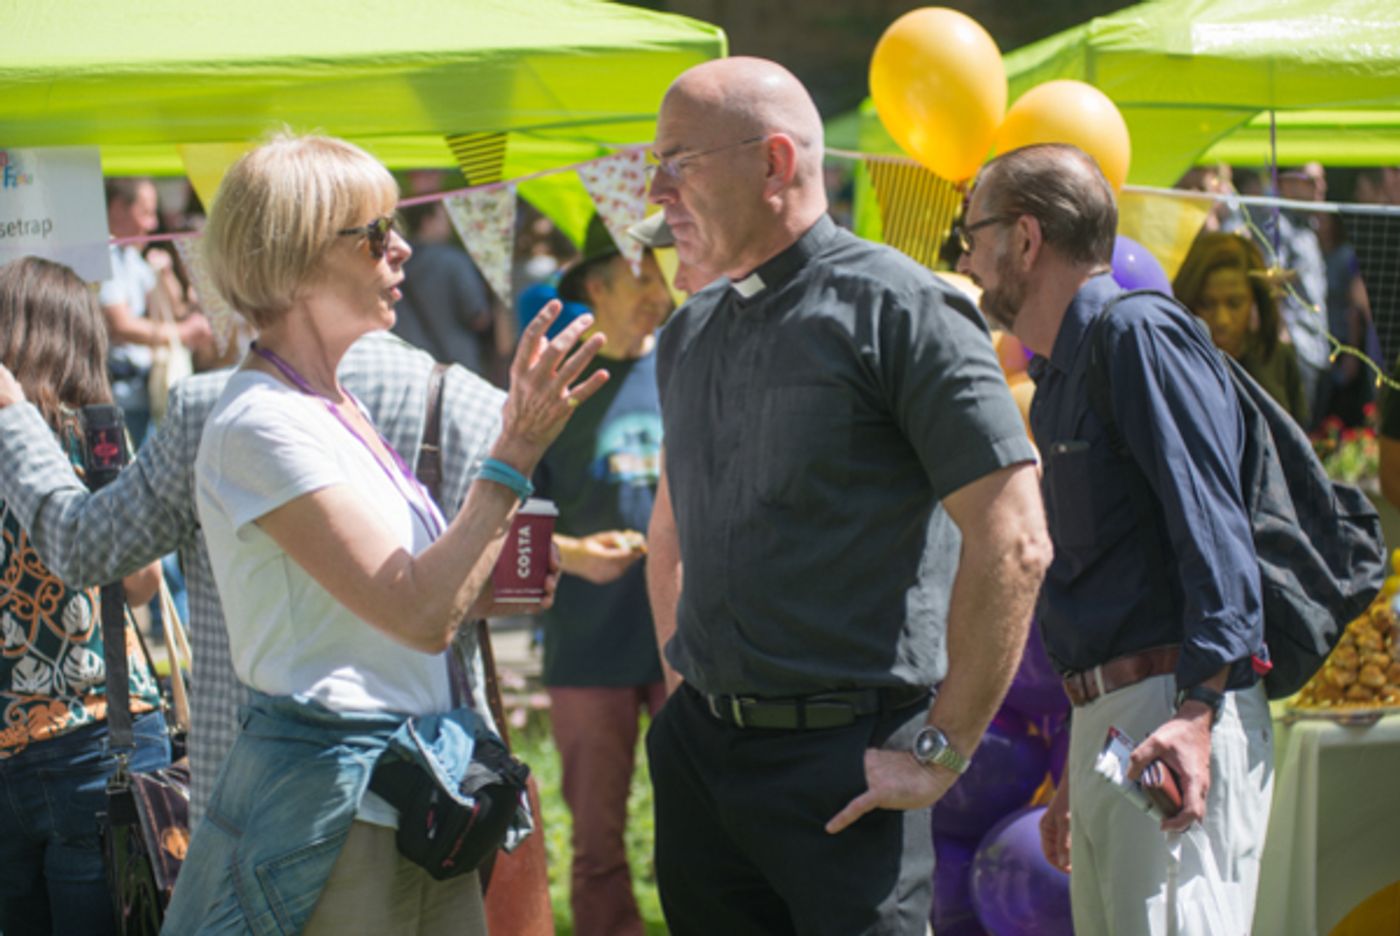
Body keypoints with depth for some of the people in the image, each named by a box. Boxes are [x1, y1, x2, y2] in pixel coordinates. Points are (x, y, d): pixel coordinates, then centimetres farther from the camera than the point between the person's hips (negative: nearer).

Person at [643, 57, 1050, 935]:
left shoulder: (899, 310, -9)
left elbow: (1013, 543, -15)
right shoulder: (689, 335, 13)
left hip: (843, 764, -7)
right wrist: (686, 693, 17)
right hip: (699, 755, 7)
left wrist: (942, 753, -15)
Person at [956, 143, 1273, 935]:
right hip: (1104, 721, 10)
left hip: (1174, 709, -10)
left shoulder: (1140, 334, -6)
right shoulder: (1062, 378, 23)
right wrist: (1077, 773, 27)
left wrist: (1197, 709, -28)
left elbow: (1213, 534, -16)